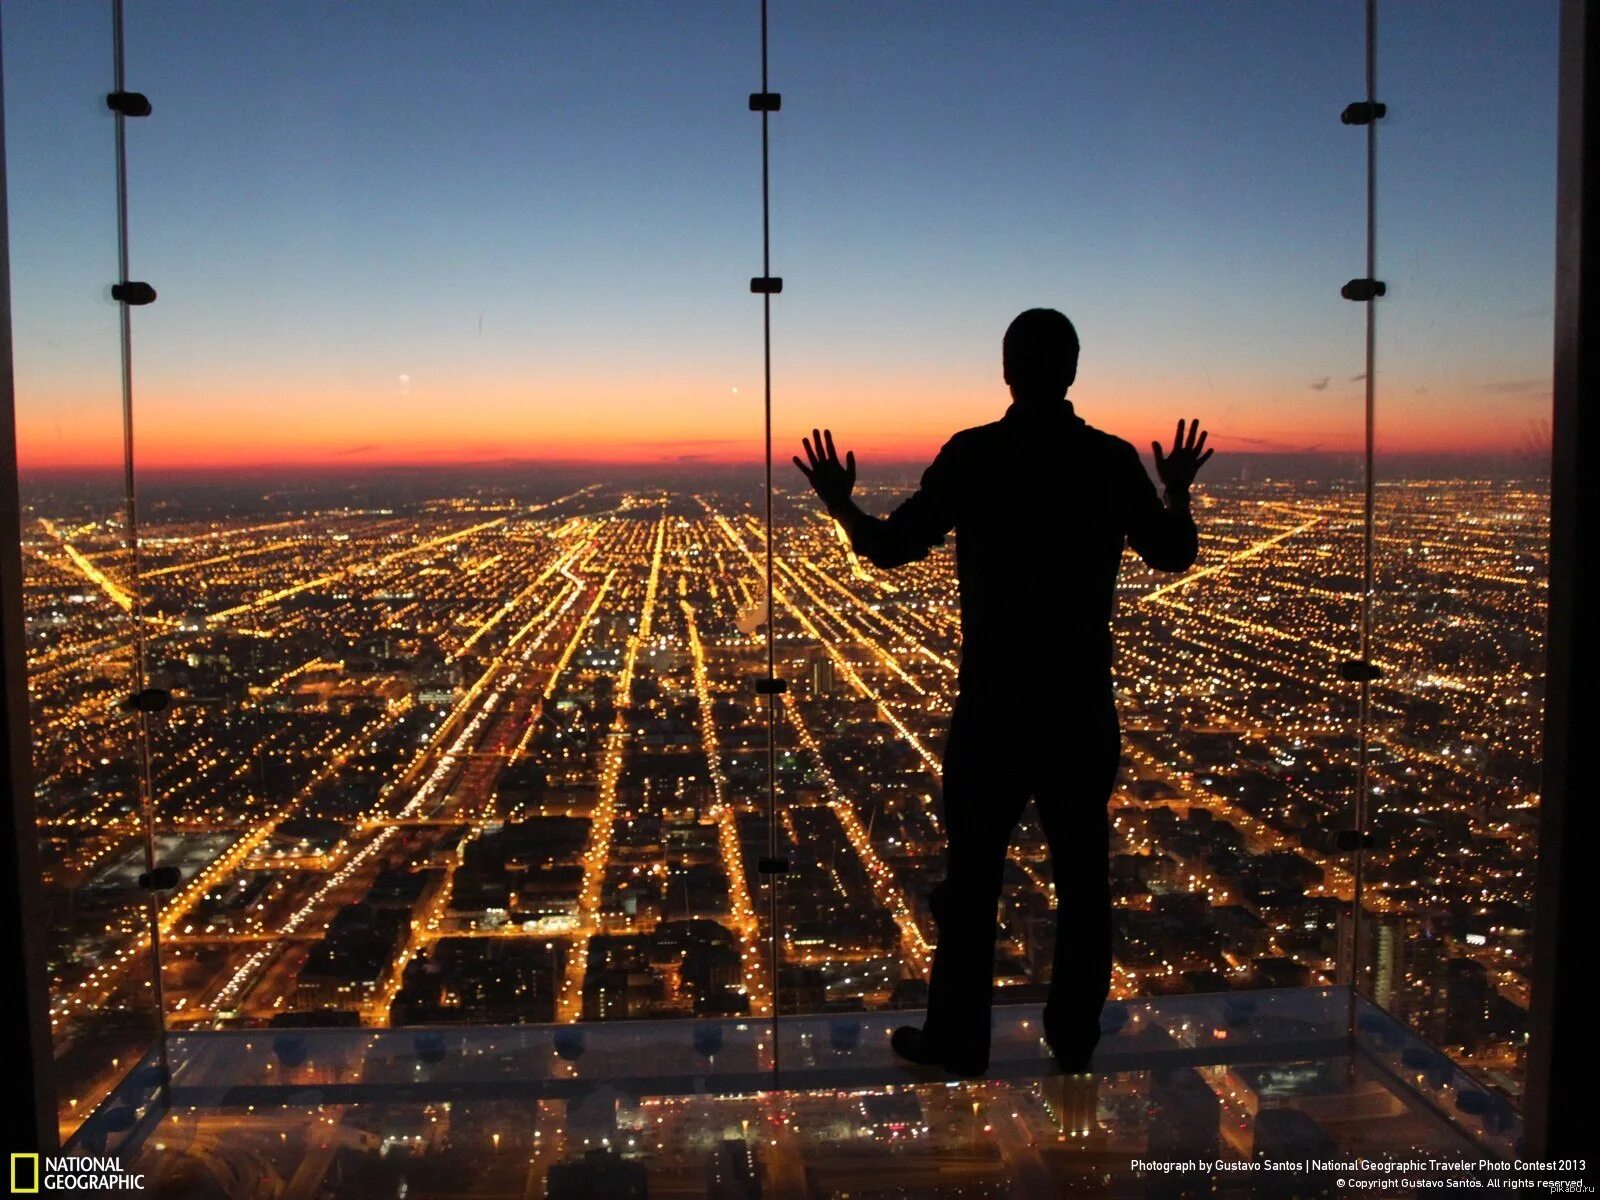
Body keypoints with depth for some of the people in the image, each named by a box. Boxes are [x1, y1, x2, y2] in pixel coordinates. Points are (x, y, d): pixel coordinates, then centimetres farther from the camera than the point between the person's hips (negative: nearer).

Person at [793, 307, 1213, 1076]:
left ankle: (957, 1038, 17)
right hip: (1083, 705, 3)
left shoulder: (972, 455, -10)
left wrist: (840, 504, 12)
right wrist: (1177, 491, 31)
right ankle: (1075, 1036, 24)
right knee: (1082, 874, 14)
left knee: (972, 874, 8)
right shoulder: (1113, 460, -1)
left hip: (993, 703, -3)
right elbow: (1173, 554, 12)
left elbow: (891, 547, -6)